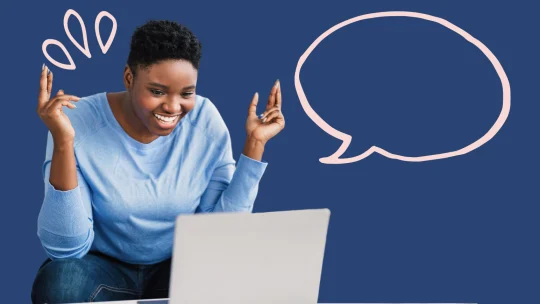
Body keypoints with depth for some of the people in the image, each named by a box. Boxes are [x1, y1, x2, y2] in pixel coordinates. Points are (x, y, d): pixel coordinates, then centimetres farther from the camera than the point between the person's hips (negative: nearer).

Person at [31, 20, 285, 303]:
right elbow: (65, 248, -24)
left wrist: (254, 144, -16)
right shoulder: (79, 122, -19)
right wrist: (63, 142, -34)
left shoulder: (206, 120, -11)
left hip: (179, 266, 2)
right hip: (103, 266, -1)